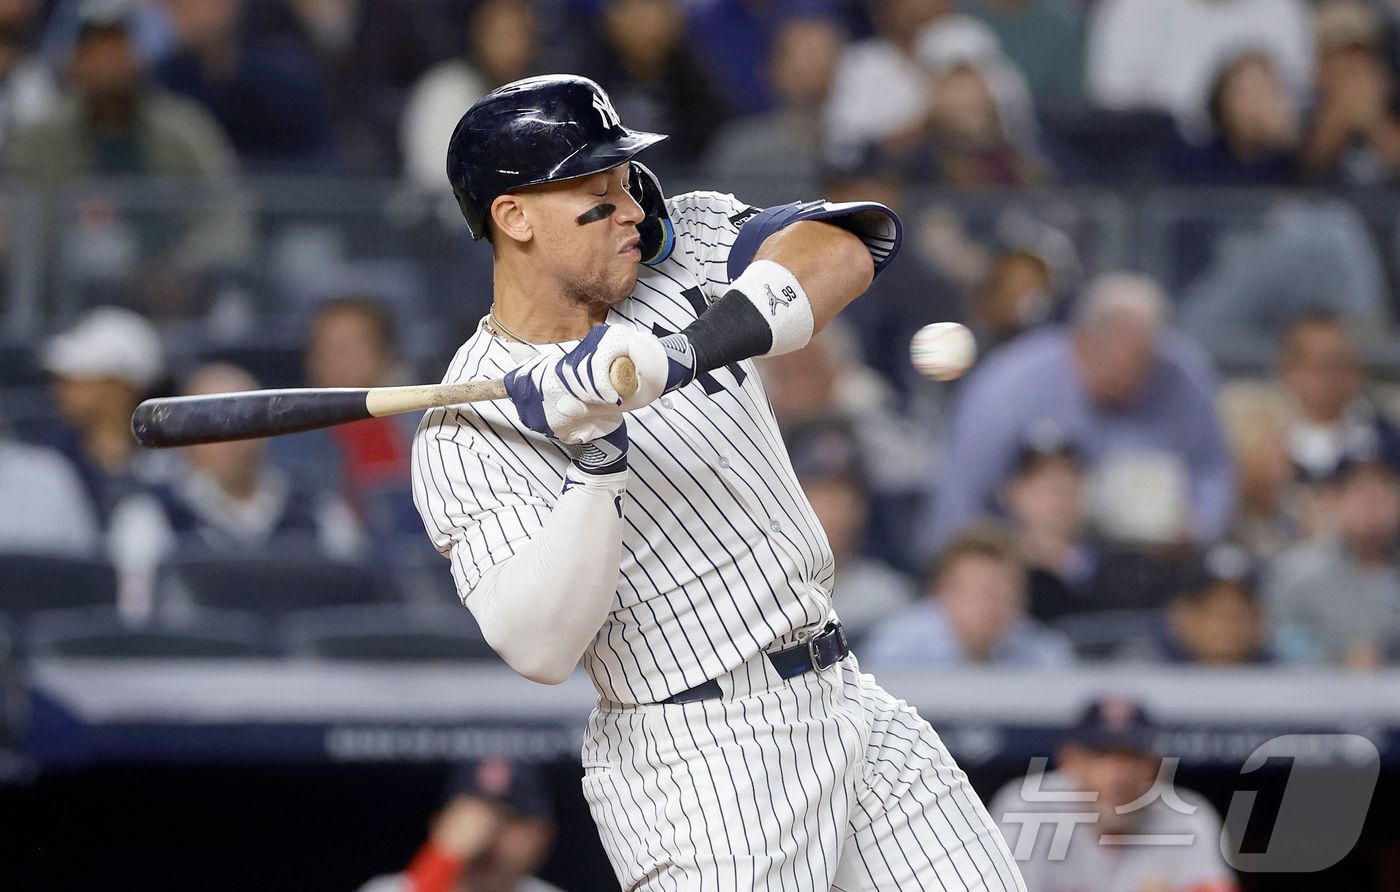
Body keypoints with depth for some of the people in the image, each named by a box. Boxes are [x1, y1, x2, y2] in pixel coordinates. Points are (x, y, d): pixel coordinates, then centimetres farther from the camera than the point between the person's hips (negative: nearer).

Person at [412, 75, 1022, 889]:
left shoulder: (686, 246, 5)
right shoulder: (466, 443, -9)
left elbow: (846, 248, -14)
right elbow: (539, 652, -20)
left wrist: (681, 350, -27)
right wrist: (594, 466, -30)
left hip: (852, 704, 6)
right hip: (699, 764, -5)